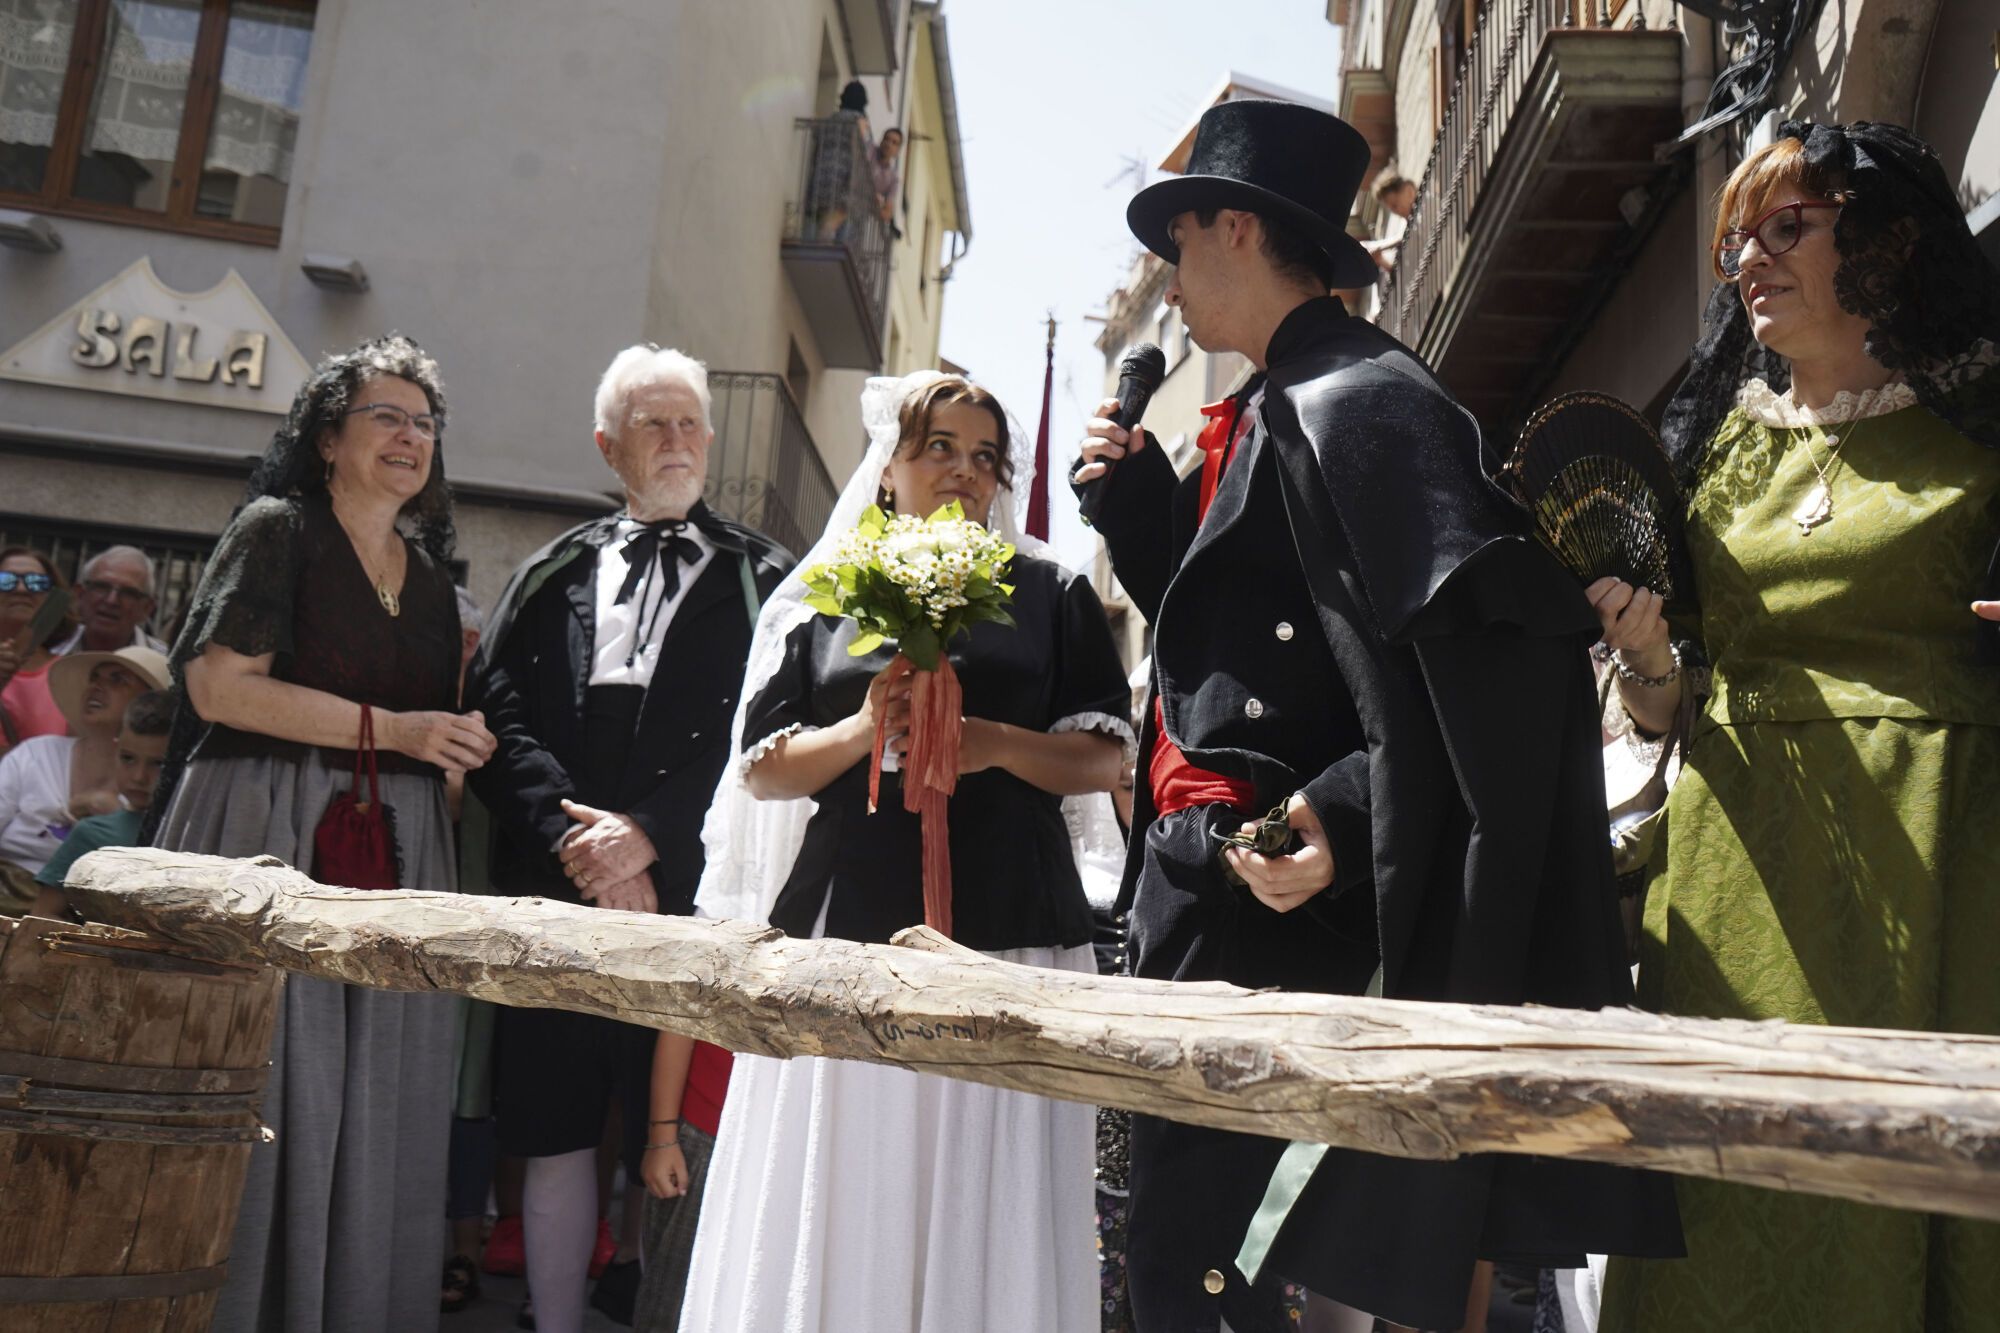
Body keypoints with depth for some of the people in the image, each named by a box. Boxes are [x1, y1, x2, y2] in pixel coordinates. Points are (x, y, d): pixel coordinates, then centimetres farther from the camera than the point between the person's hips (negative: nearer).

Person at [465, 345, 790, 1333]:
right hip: (557, 886, 3)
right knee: (554, 1131, 8)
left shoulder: (759, 577, 8)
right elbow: (496, 714, 5)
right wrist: (572, 836, -9)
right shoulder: (554, 575, 17)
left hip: (690, 889, -3)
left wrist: (647, 834, -12)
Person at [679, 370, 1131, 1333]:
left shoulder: (1050, 594, 10)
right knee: (833, 1204, 2)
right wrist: (863, 729, -10)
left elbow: (1104, 759, 6)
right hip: (845, 920, 1)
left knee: (980, 1199, 0)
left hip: (1006, 926, -1)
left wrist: (999, 745, -12)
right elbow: (761, 768, 8)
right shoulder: (821, 595, 12)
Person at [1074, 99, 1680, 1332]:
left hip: (1285, 915, -10)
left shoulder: (1351, 398, -13)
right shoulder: (1274, 411, 16)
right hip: (1221, 898, 10)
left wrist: (1340, 813, -28)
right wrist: (1143, 500, 13)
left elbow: (1497, 641, -23)